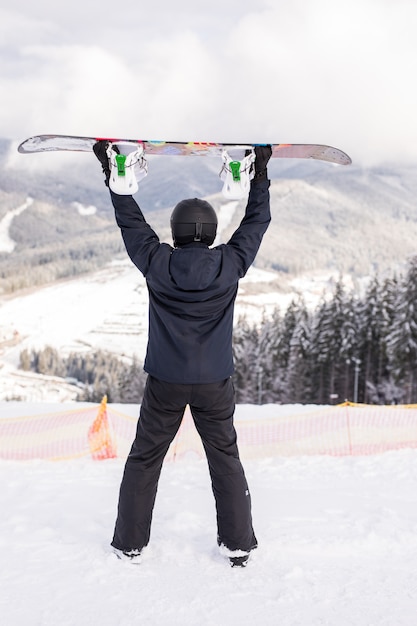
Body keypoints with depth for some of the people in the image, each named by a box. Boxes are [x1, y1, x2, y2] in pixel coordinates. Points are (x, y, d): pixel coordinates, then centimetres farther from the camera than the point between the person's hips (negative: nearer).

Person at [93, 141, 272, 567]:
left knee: (144, 459, 13)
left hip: (165, 382, 0)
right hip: (215, 382, 1)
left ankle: (130, 543, 20)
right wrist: (260, 170, 14)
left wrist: (112, 172, 13)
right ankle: (238, 544, 18)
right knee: (226, 460, 13)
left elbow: (130, 221, 3)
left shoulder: (157, 263, -9)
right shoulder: (230, 265, -9)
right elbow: (256, 221, 4)